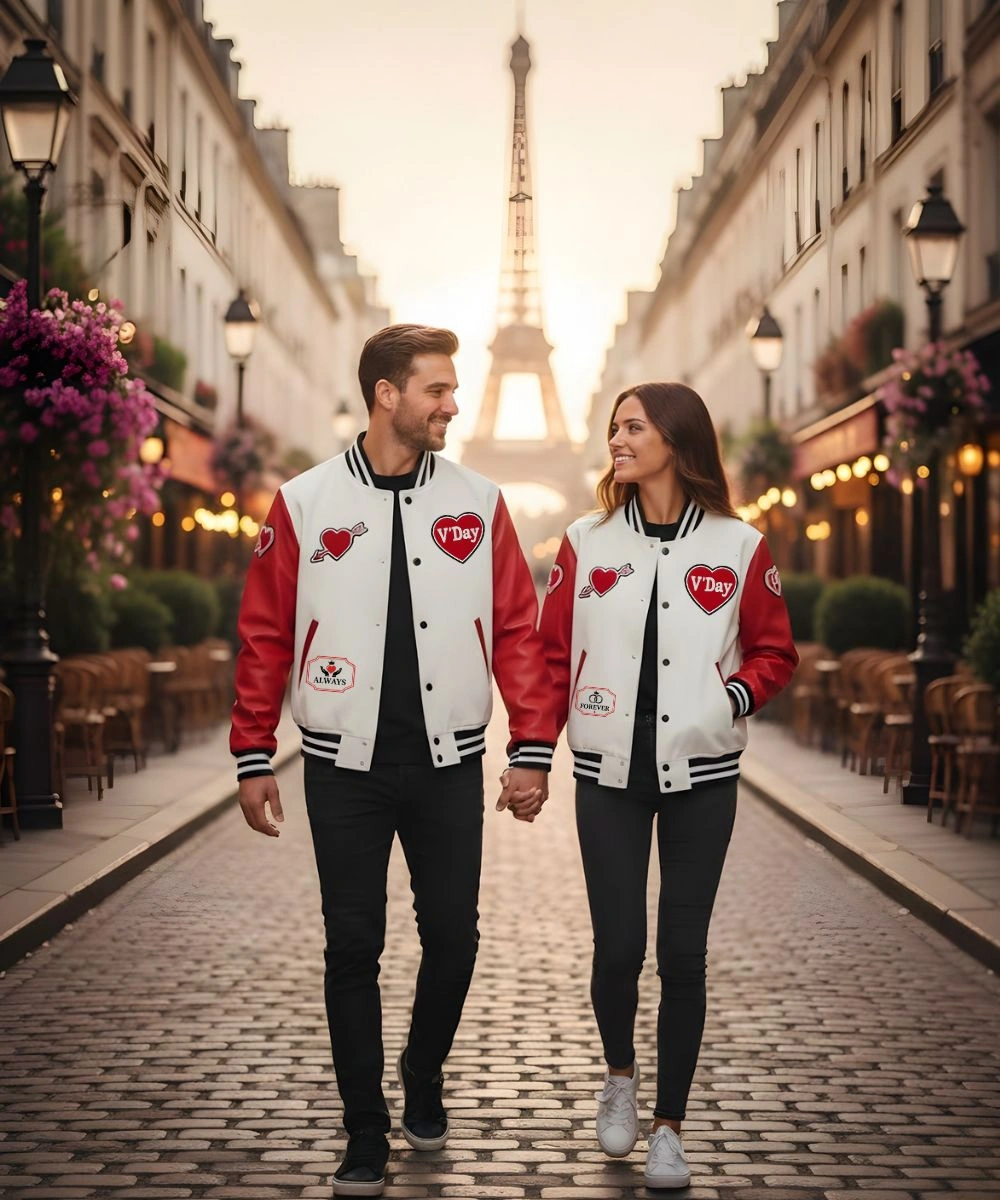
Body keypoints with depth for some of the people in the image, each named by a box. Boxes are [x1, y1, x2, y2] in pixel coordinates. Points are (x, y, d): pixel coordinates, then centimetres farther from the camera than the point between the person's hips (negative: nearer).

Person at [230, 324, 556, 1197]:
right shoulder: (305, 503, -2)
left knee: (453, 935, 7)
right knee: (354, 947, 4)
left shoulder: (477, 503, 2)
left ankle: (425, 1076, 34)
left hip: (449, 764, 1)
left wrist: (532, 751, -4)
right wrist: (254, 758, -2)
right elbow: (265, 636, 0)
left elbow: (517, 630, 1)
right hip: (345, 766, -1)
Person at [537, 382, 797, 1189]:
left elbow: (775, 653, 7)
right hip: (610, 770, 1)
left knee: (683, 951, 2)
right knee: (618, 945, -1)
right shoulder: (586, 544, 3)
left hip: (702, 773, -1)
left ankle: (670, 1126, 14)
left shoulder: (738, 548, 0)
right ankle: (620, 1075, 29)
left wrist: (732, 699, -11)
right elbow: (552, 654, 4)